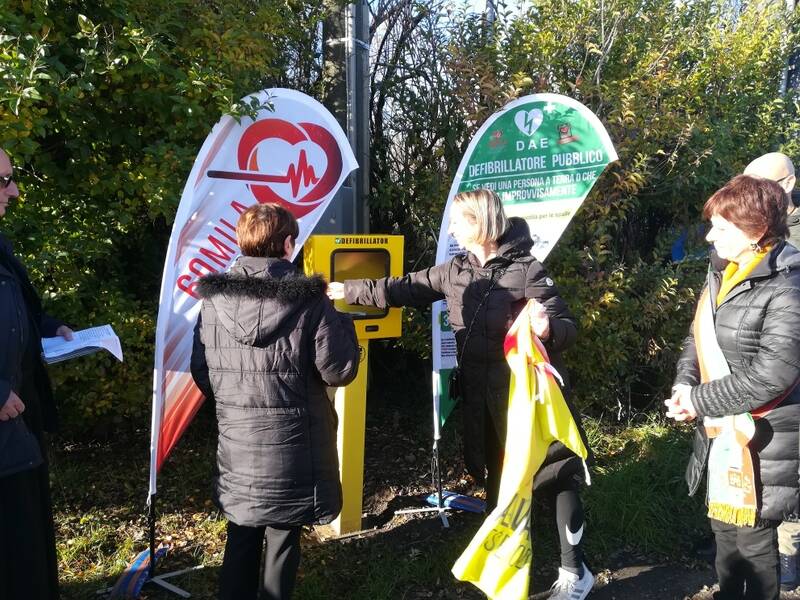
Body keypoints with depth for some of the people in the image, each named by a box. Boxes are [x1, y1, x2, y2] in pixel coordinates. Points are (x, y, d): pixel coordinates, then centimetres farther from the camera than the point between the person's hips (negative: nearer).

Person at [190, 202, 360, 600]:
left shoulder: (214, 299, -4)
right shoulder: (309, 300, -15)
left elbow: (201, 374, 3)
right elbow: (338, 371, -11)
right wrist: (344, 324, 5)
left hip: (236, 441, 3)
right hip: (292, 444, -3)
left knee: (241, 539, 19)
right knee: (282, 540, 13)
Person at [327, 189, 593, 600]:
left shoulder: (526, 270, -14)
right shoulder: (455, 271, 5)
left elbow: (567, 328, -15)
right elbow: (407, 288, 11)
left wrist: (548, 328, -38)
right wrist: (347, 290, 12)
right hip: (481, 398, 6)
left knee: (555, 477, 4)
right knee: (496, 478, 19)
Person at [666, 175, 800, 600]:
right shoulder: (722, 275, 8)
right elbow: (699, 337, 14)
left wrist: (699, 401, -18)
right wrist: (685, 383, -5)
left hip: (759, 438, -8)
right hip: (721, 431, 8)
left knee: (753, 537, 6)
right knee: (723, 527, 23)